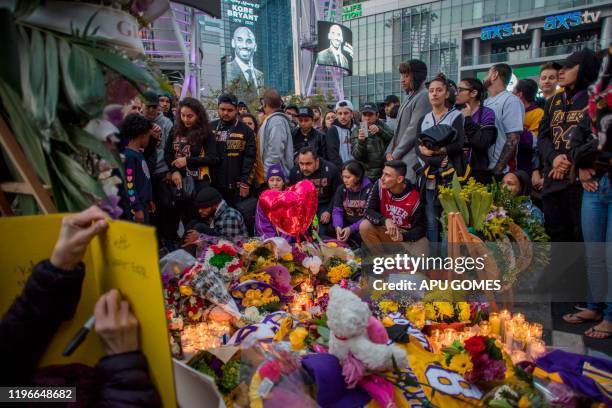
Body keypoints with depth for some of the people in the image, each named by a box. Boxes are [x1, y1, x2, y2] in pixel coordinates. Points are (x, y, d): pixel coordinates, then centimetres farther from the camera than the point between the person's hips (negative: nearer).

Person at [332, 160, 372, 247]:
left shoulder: (369, 190, -12)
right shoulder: (342, 189, 3)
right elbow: (337, 211, -1)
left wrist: (351, 229, -25)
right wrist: (338, 226, -23)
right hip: (346, 223, 4)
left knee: (361, 235, -35)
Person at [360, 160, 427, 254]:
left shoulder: (414, 197, -19)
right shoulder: (379, 185, -16)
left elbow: (420, 228, -11)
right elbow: (369, 212, -17)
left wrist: (403, 237, -31)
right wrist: (386, 220, -37)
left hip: (407, 234, -2)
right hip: (385, 230, 3)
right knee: (364, 226, -27)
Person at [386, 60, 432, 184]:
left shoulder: (423, 96, -8)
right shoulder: (409, 97, 20)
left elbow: (414, 129, -14)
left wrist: (395, 154, -10)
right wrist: (390, 151, 8)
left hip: (412, 156, -8)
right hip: (399, 156, 8)